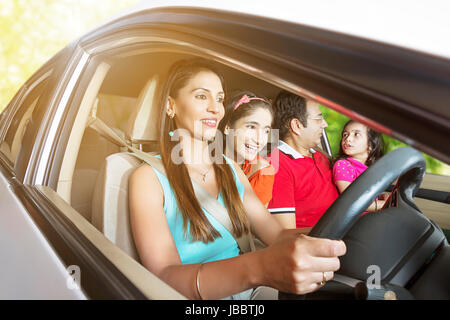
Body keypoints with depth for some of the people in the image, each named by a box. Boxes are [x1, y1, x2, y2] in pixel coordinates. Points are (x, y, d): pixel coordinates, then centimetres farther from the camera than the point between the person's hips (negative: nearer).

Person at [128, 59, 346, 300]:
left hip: (245, 292, 4)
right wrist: (259, 268, -37)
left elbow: (276, 234, 3)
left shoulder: (231, 169, 9)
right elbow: (163, 276, -22)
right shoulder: (148, 178, -10)